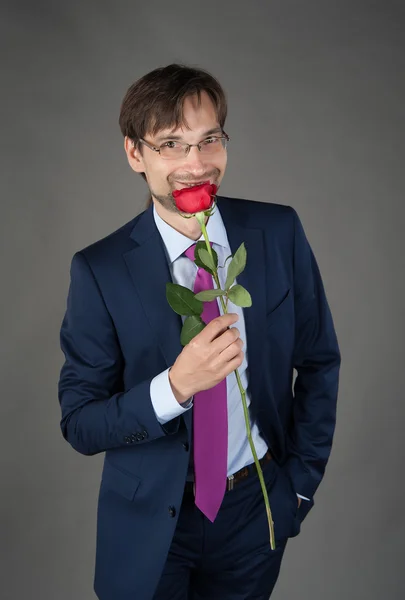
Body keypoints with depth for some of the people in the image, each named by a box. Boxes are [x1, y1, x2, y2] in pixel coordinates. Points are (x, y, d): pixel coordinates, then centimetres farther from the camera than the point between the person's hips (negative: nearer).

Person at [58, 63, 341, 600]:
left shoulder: (279, 233, -10)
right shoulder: (99, 270, -16)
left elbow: (319, 361, 0)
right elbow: (80, 424, -14)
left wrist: (302, 478, 1)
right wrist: (175, 386, -30)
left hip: (257, 510, 2)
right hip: (150, 524, -1)